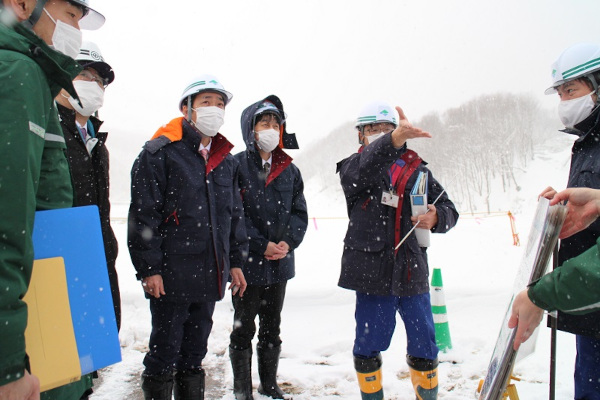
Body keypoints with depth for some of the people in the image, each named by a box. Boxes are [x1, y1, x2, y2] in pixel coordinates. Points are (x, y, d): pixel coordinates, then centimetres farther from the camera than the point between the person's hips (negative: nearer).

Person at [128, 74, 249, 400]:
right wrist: (149, 269, -13)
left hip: (210, 276, 6)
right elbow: (143, 214, -10)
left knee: (195, 352, 17)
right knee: (165, 352, 5)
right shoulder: (160, 152, -7)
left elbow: (235, 214, 18)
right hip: (171, 276, -6)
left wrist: (235, 261, 13)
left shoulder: (227, 161, 13)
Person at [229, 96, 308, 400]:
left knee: (272, 327, 17)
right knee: (244, 328, 8)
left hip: (280, 263, 5)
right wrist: (262, 246, -17)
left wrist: (288, 241, -10)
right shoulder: (236, 166, -7)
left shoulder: (289, 170, 9)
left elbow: (299, 212, 8)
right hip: (247, 263, -5)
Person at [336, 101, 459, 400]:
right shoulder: (352, 167, 2)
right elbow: (357, 175, -24)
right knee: (367, 347, 9)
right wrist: (395, 140, -42)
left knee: (424, 348, 11)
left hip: (411, 271, 2)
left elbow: (448, 209, 10)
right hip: (372, 272, -2)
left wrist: (435, 218, -15)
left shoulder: (415, 168, 10)